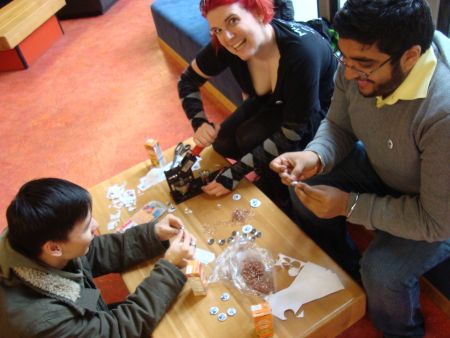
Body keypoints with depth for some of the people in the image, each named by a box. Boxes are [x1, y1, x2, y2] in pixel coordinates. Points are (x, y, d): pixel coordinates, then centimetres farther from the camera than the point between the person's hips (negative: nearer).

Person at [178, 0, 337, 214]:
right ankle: (269, 174, 13)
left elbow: (291, 134, -32)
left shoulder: (301, 52, -38)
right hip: (274, 100, 5)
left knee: (251, 136, -27)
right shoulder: (225, 46, -22)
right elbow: (187, 80, -5)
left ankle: (277, 200, 1)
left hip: (317, 109, -5)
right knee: (223, 143, -15)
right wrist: (199, 122, -23)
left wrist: (236, 173, -32)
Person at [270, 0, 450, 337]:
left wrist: (349, 205, -31)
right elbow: (339, 126, -6)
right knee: (305, 188, -2)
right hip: (380, 166, 6)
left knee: (382, 272, -24)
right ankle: (346, 272, 26)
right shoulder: (360, 59, -23)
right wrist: (314, 157, -27)